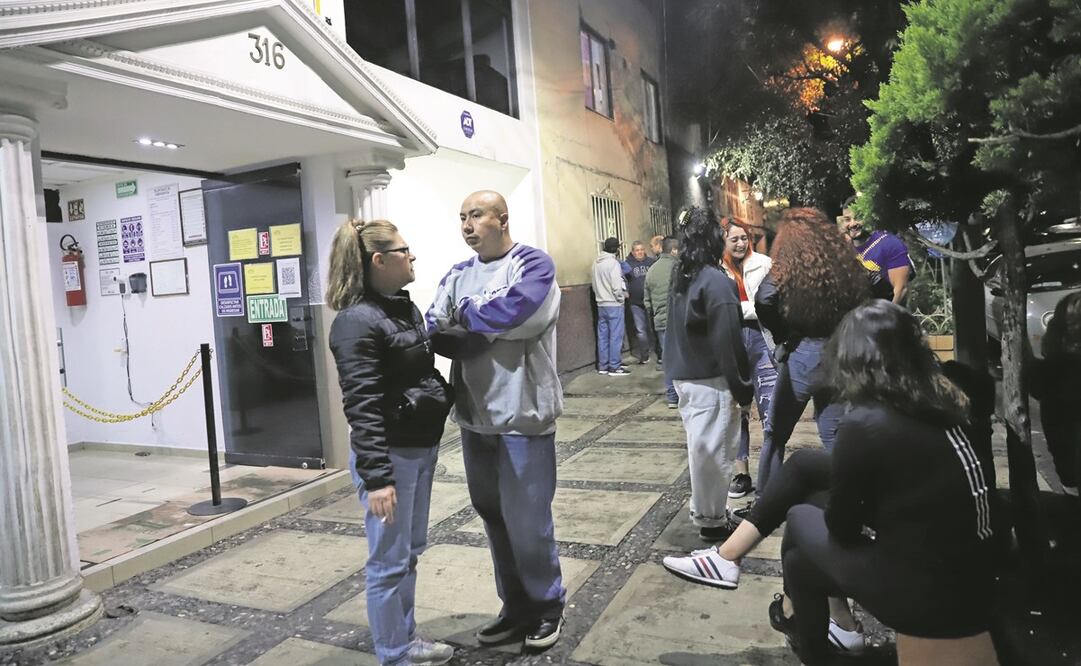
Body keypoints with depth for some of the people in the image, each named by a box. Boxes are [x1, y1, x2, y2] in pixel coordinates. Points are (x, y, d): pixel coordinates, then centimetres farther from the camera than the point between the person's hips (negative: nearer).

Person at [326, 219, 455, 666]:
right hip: (391, 455, -9)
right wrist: (377, 477, -24)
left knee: (410, 553, 20)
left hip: (422, 448, 9)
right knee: (389, 562, 6)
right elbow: (362, 407, -22)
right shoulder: (357, 321, -18)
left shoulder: (405, 308, 9)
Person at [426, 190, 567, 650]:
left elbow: (514, 310, -24)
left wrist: (465, 315, -8)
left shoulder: (532, 264, -6)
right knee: (492, 516, 16)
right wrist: (482, 332, -20)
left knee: (527, 521, 3)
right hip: (474, 417, 6)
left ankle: (548, 606, 26)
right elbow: (435, 331, -2)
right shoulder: (457, 276, 11)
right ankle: (516, 606, 34)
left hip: (523, 416, -6)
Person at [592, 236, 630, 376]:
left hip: (601, 304, 7)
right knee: (615, 336, 0)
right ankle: (614, 367, 3)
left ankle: (603, 366, 17)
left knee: (603, 335, 11)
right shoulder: (614, 263, -14)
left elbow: (595, 285, 10)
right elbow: (617, 286, -17)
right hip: (614, 305, -7)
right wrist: (622, 297, -1)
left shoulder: (596, 263, 6)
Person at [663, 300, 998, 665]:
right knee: (805, 464, 8)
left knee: (801, 518, 16)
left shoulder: (865, 422, -22)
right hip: (970, 568, 7)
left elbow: (841, 525, -10)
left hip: (927, 592, -7)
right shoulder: (943, 400, -1)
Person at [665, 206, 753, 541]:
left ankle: (705, 512, 28)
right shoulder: (716, 281, -16)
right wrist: (742, 385, -11)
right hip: (711, 380, -8)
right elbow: (727, 341, -18)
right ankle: (713, 520, 14)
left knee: (701, 447, 17)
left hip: (684, 376, 8)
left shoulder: (680, 278, 9)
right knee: (712, 450, 3)